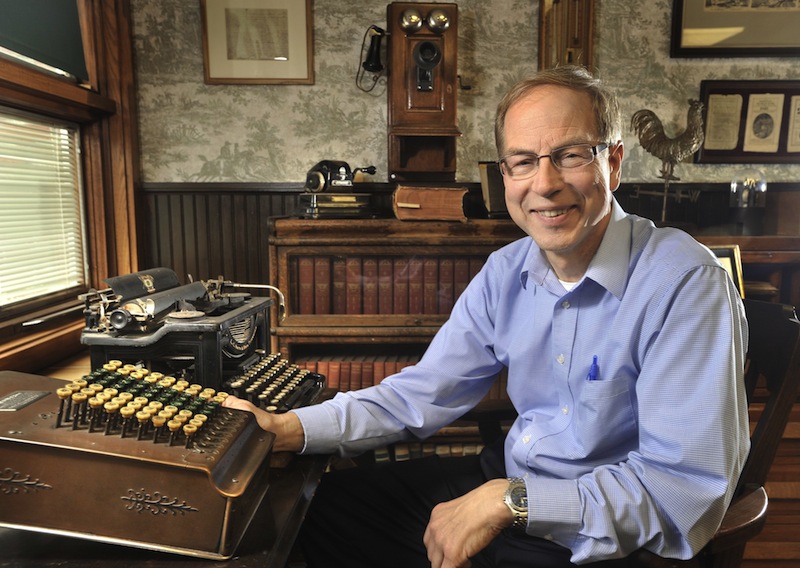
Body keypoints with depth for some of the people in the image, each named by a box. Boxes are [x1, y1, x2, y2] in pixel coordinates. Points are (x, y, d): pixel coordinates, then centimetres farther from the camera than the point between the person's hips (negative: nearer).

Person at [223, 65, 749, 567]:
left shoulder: (687, 284, -22)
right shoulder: (506, 271, -2)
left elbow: (688, 490, -24)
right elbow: (424, 392, 1)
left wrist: (509, 501, -26)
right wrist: (288, 429, -8)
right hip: (505, 481, 6)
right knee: (322, 506, 7)